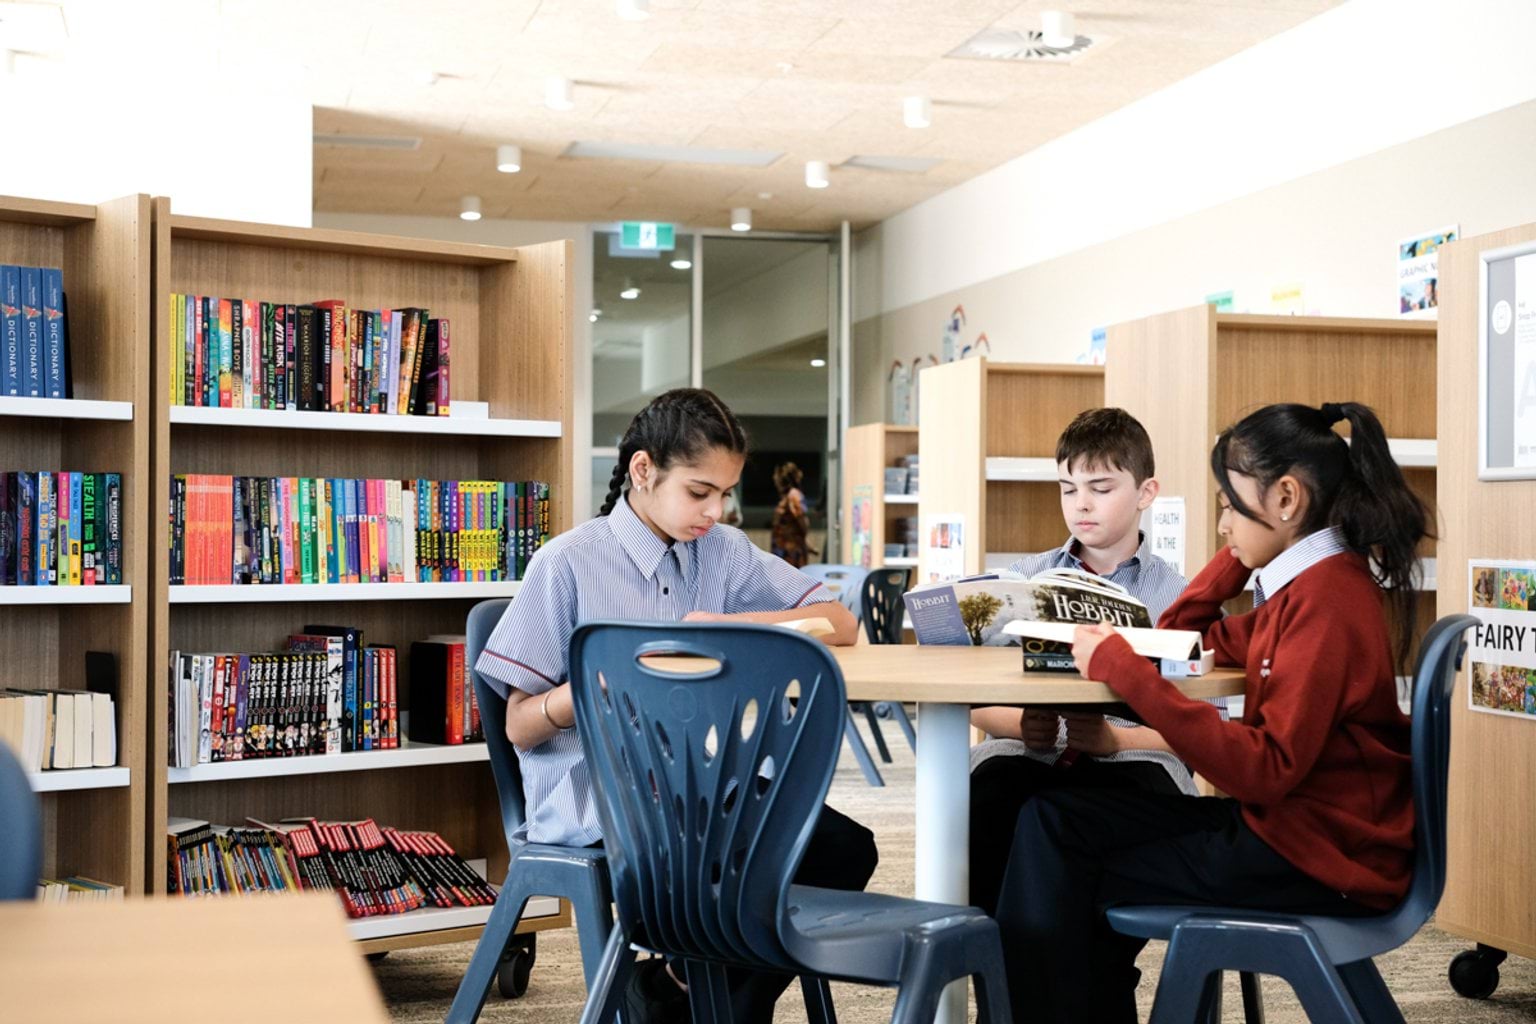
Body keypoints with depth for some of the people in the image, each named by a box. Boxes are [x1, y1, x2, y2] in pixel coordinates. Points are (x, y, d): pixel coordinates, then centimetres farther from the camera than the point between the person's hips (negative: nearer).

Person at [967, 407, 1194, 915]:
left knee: (1152, 785, -35)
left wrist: (1115, 740, -21)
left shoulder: (1174, 596, 8)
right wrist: (1022, 726, -16)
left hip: (1130, 758, -1)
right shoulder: (1026, 578, 15)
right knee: (992, 779, -33)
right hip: (1033, 754, 1)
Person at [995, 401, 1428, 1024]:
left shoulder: (1326, 599, -19)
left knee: (1071, 884, -2)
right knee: (1054, 817, 0)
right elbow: (1185, 636, 24)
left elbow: (1264, 770, -26)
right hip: (1282, 816, 9)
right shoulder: (1310, 584, 12)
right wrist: (1240, 550, 12)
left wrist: (1124, 672, -27)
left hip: (1320, 858, -9)